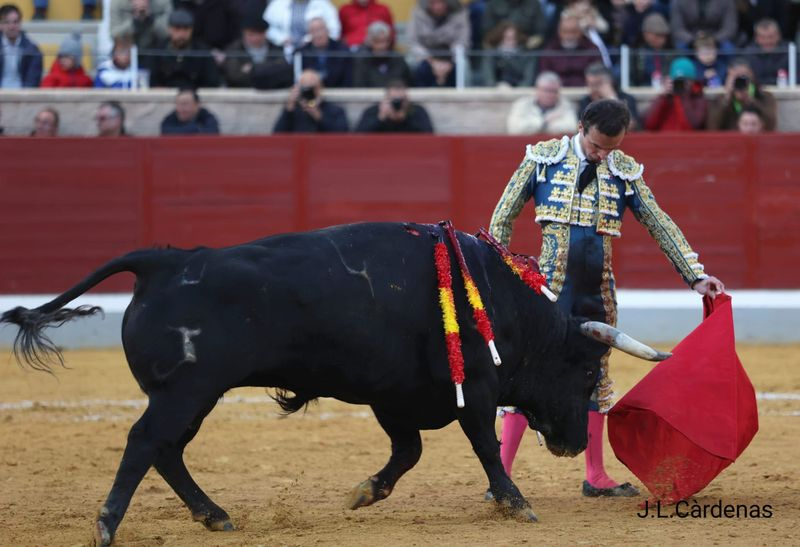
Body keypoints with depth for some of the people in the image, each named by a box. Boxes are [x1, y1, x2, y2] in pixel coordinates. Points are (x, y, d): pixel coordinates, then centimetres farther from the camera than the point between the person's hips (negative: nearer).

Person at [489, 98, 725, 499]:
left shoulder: (625, 171, 7)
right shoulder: (544, 158, 0)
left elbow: (660, 225, 12)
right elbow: (503, 218, 5)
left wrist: (696, 276, 8)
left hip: (597, 293, 4)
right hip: (549, 287, -4)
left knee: (595, 379, 10)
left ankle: (596, 478, 19)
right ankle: (501, 476, -7)